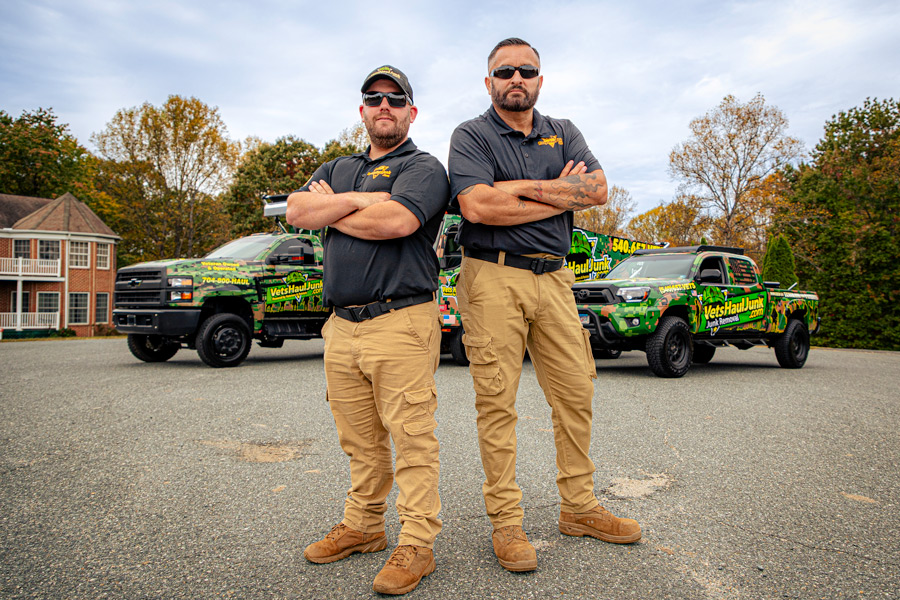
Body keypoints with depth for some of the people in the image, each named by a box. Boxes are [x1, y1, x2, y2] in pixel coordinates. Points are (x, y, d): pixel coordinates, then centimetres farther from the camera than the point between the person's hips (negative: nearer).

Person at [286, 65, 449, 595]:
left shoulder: (424, 167, 2)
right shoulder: (337, 170, 23)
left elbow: (395, 221, -18)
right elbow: (296, 211, 5)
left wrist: (330, 210, -3)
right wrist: (358, 200, -8)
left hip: (401, 322, -6)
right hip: (342, 326, 6)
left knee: (411, 437, -3)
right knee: (360, 441, 14)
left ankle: (417, 543, 6)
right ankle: (363, 526, 27)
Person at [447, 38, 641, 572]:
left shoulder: (563, 133, 17)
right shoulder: (471, 136, 3)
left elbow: (598, 189, 0)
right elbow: (477, 205, -15)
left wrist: (523, 187, -9)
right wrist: (559, 195, -7)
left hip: (553, 277, 5)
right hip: (494, 277, -4)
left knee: (576, 393, 7)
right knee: (497, 402, -3)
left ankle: (580, 508, 22)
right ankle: (506, 522, 9)